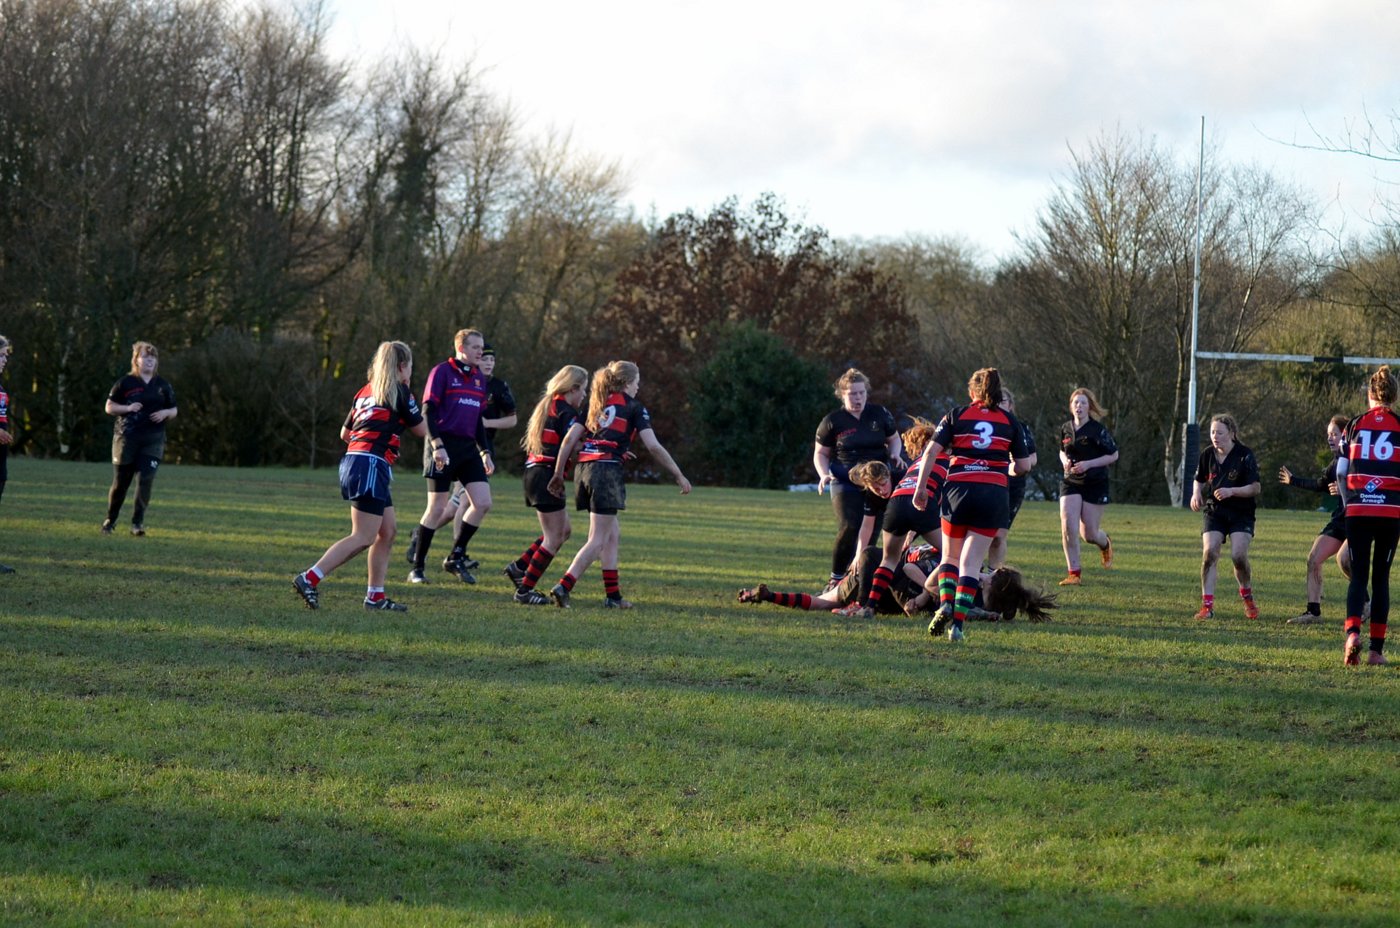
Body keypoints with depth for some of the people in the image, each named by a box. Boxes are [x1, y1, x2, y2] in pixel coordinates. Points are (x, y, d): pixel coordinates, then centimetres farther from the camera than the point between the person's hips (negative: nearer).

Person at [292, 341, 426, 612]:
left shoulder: (366, 391, 18)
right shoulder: (399, 392, -3)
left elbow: (345, 433, 23)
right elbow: (422, 430, 4)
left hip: (353, 459, 9)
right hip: (372, 465, -9)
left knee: (388, 531, 13)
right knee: (363, 537, -9)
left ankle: (376, 596, 12)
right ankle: (310, 578, -18)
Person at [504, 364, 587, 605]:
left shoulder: (547, 405, 16)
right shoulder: (566, 412, -13)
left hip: (534, 471, 10)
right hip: (548, 475, -10)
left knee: (563, 531, 19)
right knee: (554, 538, -3)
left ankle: (519, 567, 18)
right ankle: (525, 590, -2)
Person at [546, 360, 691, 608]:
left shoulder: (596, 404, 19)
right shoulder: (634, 408, 3)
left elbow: (570, 439, 11)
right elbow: (654, 447, -4)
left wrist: (559, 473, 14)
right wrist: (678, 475, 3)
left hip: (584, 467, 7)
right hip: (608, 471, -7)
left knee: (612, 535, 17)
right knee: (597, 541, -6)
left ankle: (613, 596, 17)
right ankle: (563, 587, -19)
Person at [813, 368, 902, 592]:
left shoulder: (880, 414, 4)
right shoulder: (833, 421, -1)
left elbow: (894, 439, 19)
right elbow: (821, 453, 9)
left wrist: (894, 455, -3)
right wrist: (824, 475, -9)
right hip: (844, 483, -3)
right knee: (849, 528, -17)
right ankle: (836, 578, -3)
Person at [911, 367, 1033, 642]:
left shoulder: (956, 415, 6)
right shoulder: (1010, 421, 9)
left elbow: (931, 452, -2)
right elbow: (1024, 465, 10)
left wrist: (921, 488, 2)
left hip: (958, 490, 0)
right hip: (995, 494, 0)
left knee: (950, 555, 18)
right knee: (971, 562, 2)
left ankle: (945, 605, -4)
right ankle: (958, 622, -9)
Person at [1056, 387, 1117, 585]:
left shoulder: (1097, 430, -11)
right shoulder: (1065, 429, 3)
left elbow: (1113, 455, -6)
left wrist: (1089, 464, -16)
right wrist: (1065, 461, -3)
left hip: (1095, 485, -3)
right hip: (1071, 483, 3)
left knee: (1089, 533, 1)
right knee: (1068, 526, -15)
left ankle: (1105, 545, 40)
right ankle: (1073, 574, -7)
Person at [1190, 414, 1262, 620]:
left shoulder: (1245, 456, -12)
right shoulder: (1207, 455, 0)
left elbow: (1255, 488, -12)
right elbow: (1199, 480, 17)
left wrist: (1231, 491, -25)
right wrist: (1196, 494, -4)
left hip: (1241, 513, -3)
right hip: (1214, 511, 3)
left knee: (1238, 555, -17)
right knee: (1209, 553, -15)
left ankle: (1247, 597, 11)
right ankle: (1207, 605, -11)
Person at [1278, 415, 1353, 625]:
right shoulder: (1336, 461, 13)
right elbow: (1321, 485, 28)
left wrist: (1345, 490, -29)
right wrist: (1293, 480, 35)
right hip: (1339, 520, 9)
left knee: (1344, 558, -27)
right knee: (1314, 558, 0)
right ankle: (1313, 611, 5)